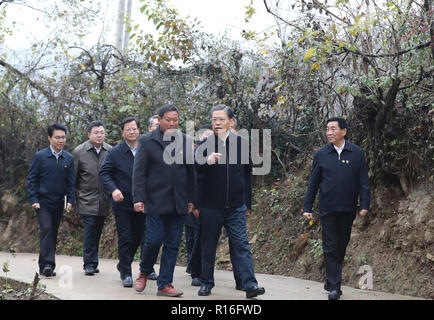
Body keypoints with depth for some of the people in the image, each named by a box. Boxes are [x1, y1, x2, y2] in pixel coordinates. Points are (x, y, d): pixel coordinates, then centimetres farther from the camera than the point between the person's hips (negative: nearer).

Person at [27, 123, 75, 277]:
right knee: (46, 229, -17)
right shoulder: (39, 156, -5)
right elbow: (31, 180, -2)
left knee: (53, 234, 8)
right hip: (42, 202, -4)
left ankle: (45, 265, 17)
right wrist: (33, 200, -10)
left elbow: (71, 182, 8)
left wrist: (70, 201, -3)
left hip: (58, 203, 4)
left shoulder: (69, 158, 5)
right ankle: (47, 264, -19)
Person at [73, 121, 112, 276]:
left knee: (97, 232, 9)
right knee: (90, 229, -10)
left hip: (103, 199, 3)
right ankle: (89, 264, -2)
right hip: (87, 198, -3)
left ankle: (93, 263, 20)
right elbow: (73, 177, 2)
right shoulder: (79, 152, -4)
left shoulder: (110, 151, 3)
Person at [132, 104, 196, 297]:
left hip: (179, 203, 4)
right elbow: (139, 172, -3)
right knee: (153, 240, -5)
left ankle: (165, 284, 13)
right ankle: (144, 273, 23)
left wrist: (191, 199, 9)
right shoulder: (147, 141, 0)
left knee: (172, 245, 5)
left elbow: (190, 171, 13)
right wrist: (138, 198, -11)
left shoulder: (185, 141, 10)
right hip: (156, 202, -3)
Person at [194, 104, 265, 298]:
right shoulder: (205, 144, -1)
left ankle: (250, 285, -6)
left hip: (236, 207, 1)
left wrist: (247, 204, 12)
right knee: (208, 247, 8)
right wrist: (207, 162, -33)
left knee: (242, 246, -4)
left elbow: (247, 175, 12)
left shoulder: (241, 144, 5)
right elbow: (196, 171, -11)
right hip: (210, 206, 0)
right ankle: (206, 284, 21)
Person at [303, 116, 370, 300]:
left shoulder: (356, 153, 1)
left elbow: (363, 181, 2)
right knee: (330, 248, -3)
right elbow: (313, 183, 7)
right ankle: (334, 287, -1)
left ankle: (331, 281, 27)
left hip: (348, 209, 1)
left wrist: (364, 205, -6)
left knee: (341, 246, 12)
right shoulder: (321, 155, 3)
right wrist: (307, 207, 5)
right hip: (328, 209, -1)